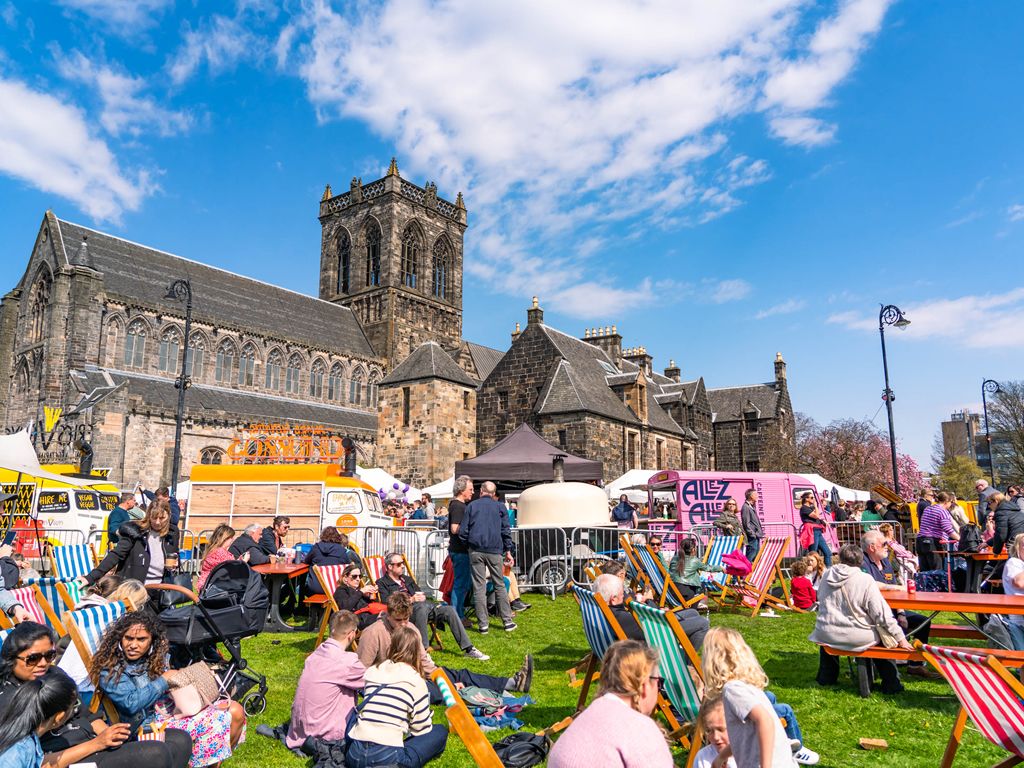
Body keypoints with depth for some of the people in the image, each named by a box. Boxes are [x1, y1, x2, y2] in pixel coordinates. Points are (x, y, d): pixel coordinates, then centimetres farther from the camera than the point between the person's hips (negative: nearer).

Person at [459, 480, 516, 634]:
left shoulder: (471, 506, 6)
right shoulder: (500, 506, 7)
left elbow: (462, 531, 2)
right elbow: (506, 530, 5)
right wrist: (508, 551, 9)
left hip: (475, 550, 0)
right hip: (494, 550, 0)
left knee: (479, 587, 2)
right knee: (500, 585, 9)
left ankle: (483, 624, 4)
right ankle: (507, 621, 11)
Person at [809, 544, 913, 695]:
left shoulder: (827, 575, 0)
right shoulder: (865, 580, -12)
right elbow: (882, 613, -12)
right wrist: (900, 638, -3)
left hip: (826, 637, 3)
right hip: (856, 638, -3)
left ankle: (826, 677, 46)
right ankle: (891, 685, 27)